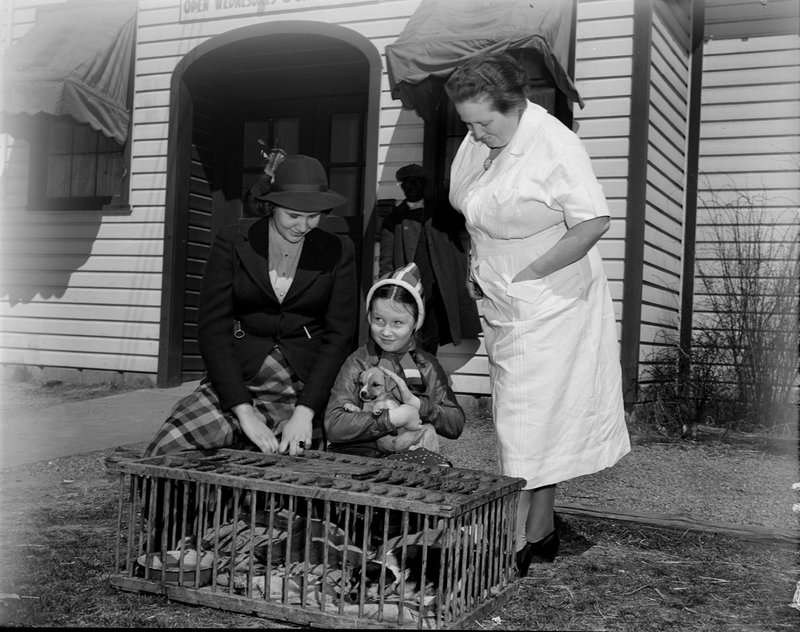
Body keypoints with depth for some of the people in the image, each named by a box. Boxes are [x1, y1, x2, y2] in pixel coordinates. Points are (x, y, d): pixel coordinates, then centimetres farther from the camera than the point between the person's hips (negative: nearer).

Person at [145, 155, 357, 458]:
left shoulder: (338, 252, 5)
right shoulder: (232, 241, 2)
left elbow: (338, 336, -1)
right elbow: (212, 327, -5)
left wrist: (305, 412, -15)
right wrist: (243, 411, -16)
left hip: (306, 389, 0)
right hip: (235, 380, 0)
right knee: (163, 456, -20)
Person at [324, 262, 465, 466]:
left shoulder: (427, 365, 10)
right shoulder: (358, 363, 0)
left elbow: (457, 425, 6)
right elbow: (333, 426, -12)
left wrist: (416, 403, -10)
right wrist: (396, 417, -15)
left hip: (411, 454, 4)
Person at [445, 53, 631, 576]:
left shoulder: (554, 146, -19)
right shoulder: (476, 146, 4)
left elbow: (594, 223, -23)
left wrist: (525, 275, -19)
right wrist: (478, 268, 4)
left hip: (550, 307, -8)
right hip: (504, 310, 8)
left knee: (532, 427, -2)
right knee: (528, 425, 15)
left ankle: (521, 546, 10)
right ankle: (543, 533, 29)